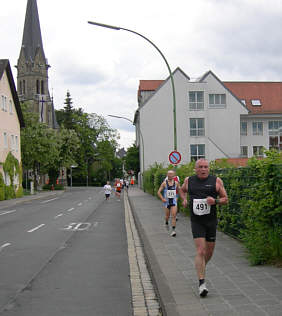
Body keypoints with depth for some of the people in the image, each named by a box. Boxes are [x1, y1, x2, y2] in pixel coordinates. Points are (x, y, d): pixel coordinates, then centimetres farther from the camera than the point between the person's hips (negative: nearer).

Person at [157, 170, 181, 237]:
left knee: (174, 216, -11)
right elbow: (159, 192, -3)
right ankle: (166, 223, 43)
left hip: (174, 202, 1)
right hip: (167, 202, -1)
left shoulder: (176, 183, 2)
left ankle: (173, 230, -12)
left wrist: (177, 198, 4)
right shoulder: (164, 183, -4)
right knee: (167, 216, 10)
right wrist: (162, 199, -15)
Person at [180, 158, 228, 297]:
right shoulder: (189, 180, 5)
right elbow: (182, 190, 26)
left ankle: (201, 268, 42)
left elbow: (225, 199, 4)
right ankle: (201, 283, -11)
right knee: (200, 251, -13)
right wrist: (184, 199, 6)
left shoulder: (216, 181, 1)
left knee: (209, 251, 12)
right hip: (196, 222, -1)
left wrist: (215, 201, -16)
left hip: (211, 221, 1)